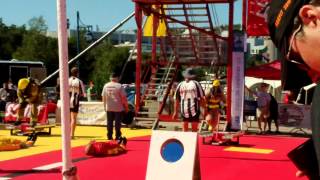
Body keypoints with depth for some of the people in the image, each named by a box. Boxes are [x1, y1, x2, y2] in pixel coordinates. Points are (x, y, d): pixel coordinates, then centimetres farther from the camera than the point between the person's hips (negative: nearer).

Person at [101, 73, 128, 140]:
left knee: (109, 122, 10)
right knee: (118, 122, 2)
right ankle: (117, 136, 2)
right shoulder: (119, 86, -10)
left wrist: (105, 106, 20)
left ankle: (109, 136, 12)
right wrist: (126, 106, -2)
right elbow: (123, 97, -10)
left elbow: (103, 97, 9)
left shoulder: (106, 86, 4)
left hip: (109, 107, 4)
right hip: (118, 108, -4)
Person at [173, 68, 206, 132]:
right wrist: (205, 109, 6)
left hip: (184, 110, 2)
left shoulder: (180, 85, 8)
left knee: (185, 128, 14)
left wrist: (175, 112, 16)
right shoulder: (196, 84, 0)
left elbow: (176, 99, 9)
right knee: (194, 128, 3)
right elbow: (202, 98, -2)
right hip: (194, 109, -2)